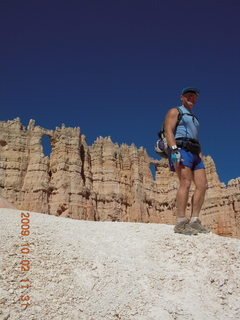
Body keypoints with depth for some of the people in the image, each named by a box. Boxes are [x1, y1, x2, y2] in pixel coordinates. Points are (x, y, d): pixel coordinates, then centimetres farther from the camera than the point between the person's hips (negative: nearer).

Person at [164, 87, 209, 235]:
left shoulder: (194, 118, 31)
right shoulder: (175, 111, 8)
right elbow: (168, 131, -7)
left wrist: (201, 157, 16)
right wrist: (174, 150, -23)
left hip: (194, 153, 8)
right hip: (181, 150, -8)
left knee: (203, 185, -6)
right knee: (186, 183, -22)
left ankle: (194, 221, -5)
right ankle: (181, 223, -24)